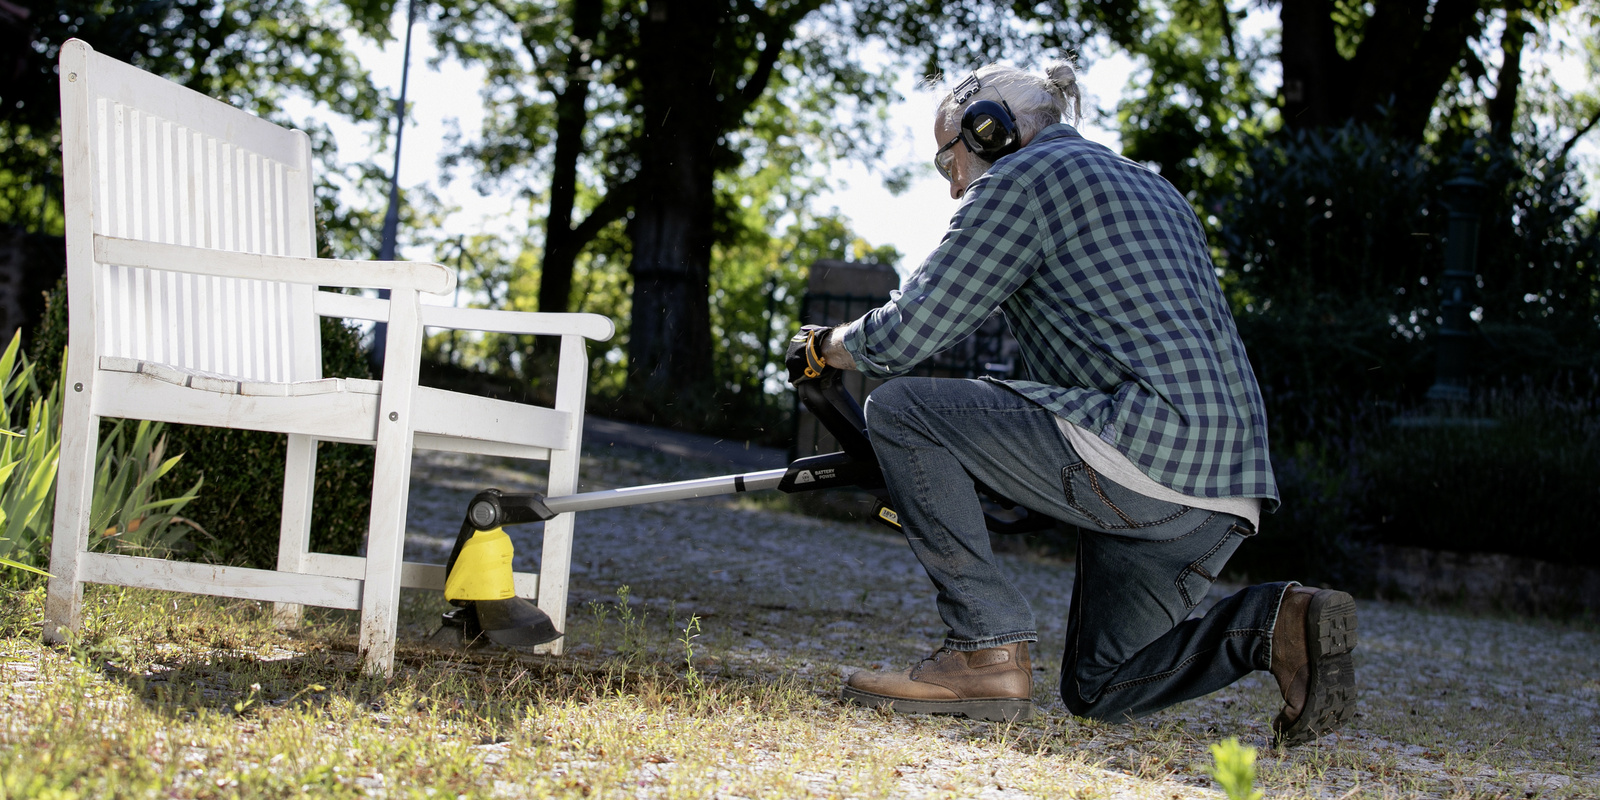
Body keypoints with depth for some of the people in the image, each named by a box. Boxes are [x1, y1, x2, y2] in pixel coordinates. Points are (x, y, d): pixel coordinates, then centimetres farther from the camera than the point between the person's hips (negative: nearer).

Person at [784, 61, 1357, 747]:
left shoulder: (1019, 177, 2)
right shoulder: (1150, 188, 29)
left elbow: (903, 335, -4)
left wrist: (824, 346, 17)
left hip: (1145, 452, -9)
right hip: (1229, 493, 9)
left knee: (897, 409, 0)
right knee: (1097, 689, 21)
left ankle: (987, 650, -5)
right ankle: (1272, 623, 0)